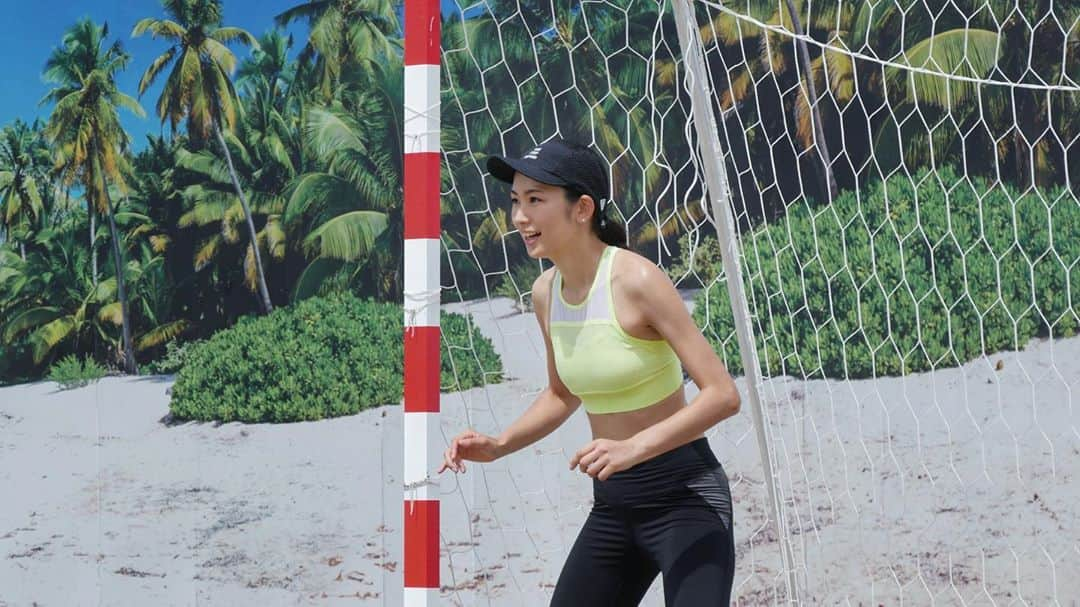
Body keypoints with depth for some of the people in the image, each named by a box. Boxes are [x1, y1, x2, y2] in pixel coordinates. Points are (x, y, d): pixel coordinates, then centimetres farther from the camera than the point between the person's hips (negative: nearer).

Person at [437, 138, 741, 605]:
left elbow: (722, 395, -22)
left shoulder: (636, 281, -19)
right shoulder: (545, 292, 2)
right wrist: (499, 445, 5)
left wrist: (634, 448, -32)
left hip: (684, 496, -7)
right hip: (612, 502, 7)